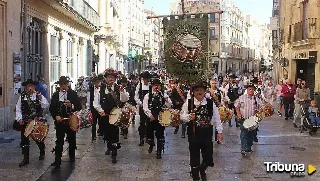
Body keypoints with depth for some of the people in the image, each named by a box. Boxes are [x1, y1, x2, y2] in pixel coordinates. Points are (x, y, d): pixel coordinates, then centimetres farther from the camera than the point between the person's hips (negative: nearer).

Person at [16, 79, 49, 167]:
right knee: (24, 140, 3)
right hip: (25, 122, 2)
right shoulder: (22, 96, 2)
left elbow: (45, 106, -14)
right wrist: (19, 119, -3)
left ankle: (42, 153, 37)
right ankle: (25, 159, 12)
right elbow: (18, 109, 6)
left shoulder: (39, 96, -3)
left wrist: (40, 98, -28)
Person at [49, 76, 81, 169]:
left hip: (71, 121, 0)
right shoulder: (55, 95, 6)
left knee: (72, 140, 14)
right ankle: (57, 160, -4)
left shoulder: (73, 94, -1)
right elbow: (51, 108, 8)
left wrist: (71, 106, -24)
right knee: (59, 141, -5)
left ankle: (72, 156, 34)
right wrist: (56, 116, -9)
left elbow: (79, 107, -5)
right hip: (59, 121, 0)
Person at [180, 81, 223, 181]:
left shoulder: (211, 103, 0)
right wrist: (189, 117, -19)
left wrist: (220, 131, 6)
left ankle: (202, 170, 42)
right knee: (194, 157, 9)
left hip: (207, 134, 1)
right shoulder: (188, 103, -4)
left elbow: (217, 118, 6)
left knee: (208, 158, 9)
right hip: (193, 134, -1)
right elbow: (182, 116, 1)